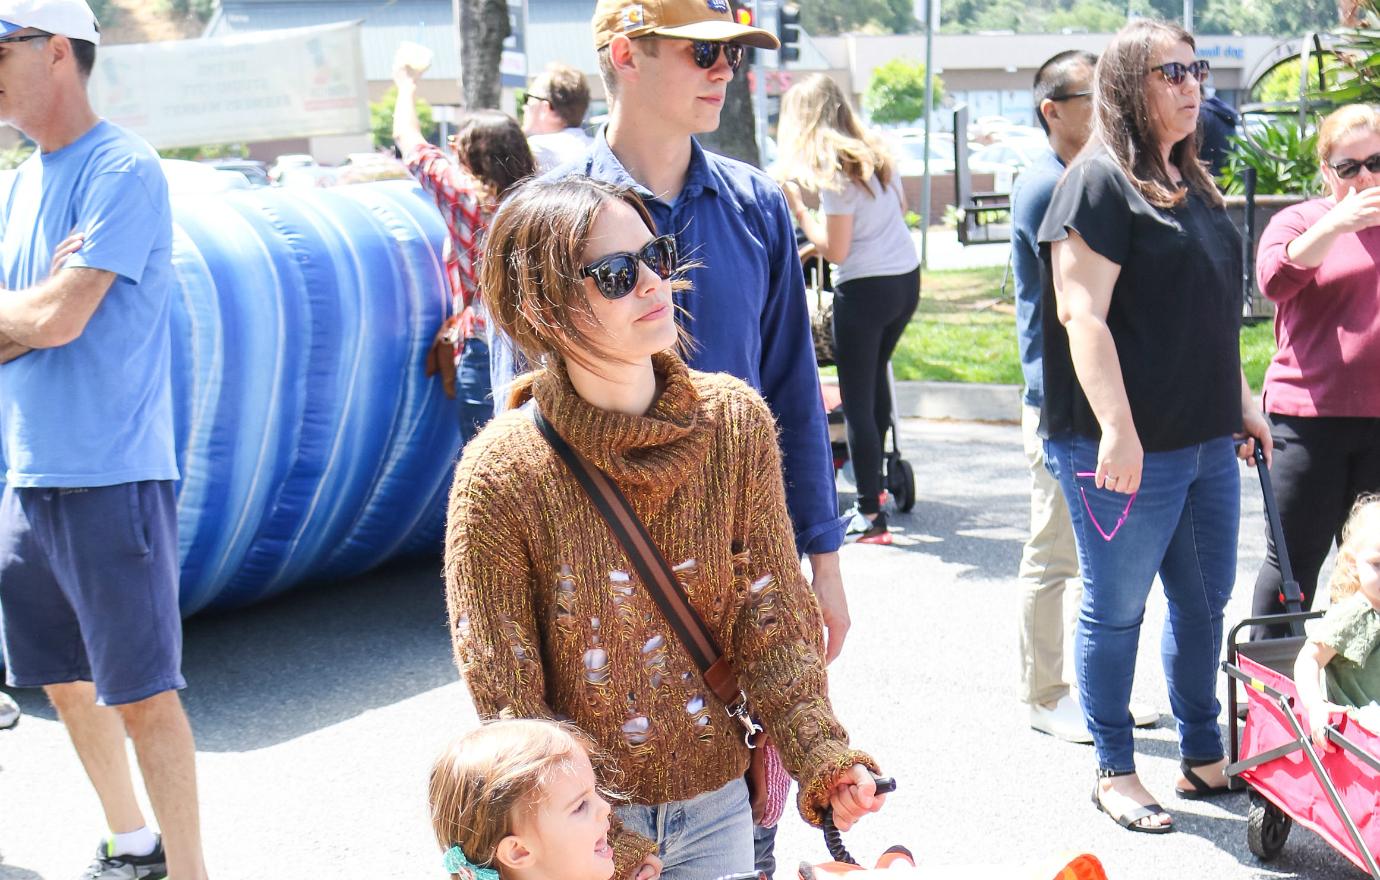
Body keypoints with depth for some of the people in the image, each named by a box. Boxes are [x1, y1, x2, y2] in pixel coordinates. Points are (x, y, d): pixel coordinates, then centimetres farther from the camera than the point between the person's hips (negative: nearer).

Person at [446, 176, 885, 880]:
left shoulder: (735, 420, -7)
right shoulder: (499, 477, -17)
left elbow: (769, 620, -3)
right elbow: (507, 701, -13)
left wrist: (822, 757, -16)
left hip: (716, 803, 3)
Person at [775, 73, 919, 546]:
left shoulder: (833, 171, -16)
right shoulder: (875, 153, 7)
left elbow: (835, 250, -17)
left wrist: (798, 209, -9)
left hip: (865, 289, -8)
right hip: (907, 277, 8)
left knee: (856, 398, -1)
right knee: (876, 376, 26)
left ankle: (869, 514, 0)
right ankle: (874, 481, 38)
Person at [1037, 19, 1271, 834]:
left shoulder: (1191, 184, 14)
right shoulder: (1101, 182, -12)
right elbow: (1082, 315, -19)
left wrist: (1242, 401, 21)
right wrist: (1117, 430, -24)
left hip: (1206, 439, 8)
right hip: (1128, 447, -8)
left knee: (1205, 601, 16)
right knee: (1117, 609, 5)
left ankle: (1204, 757, 30)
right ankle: (1114, 772, 19)